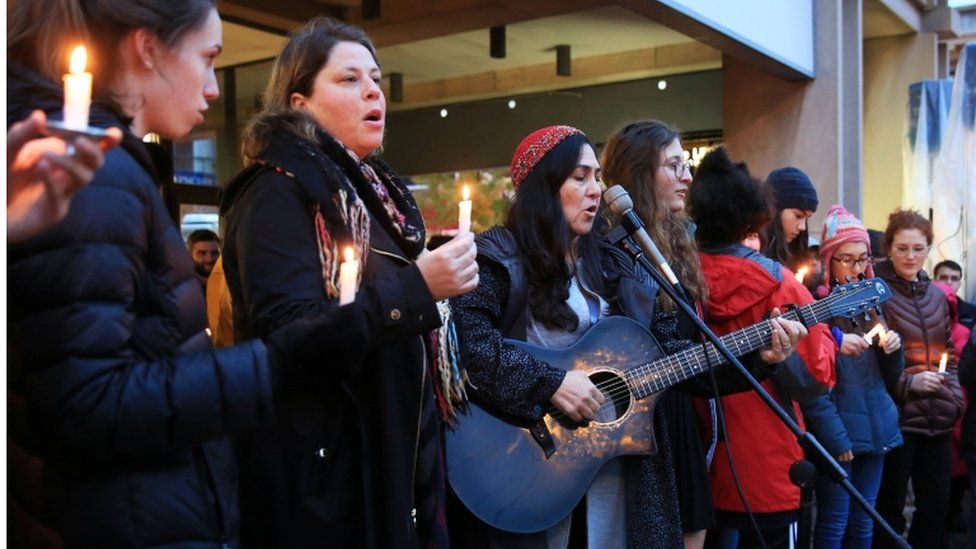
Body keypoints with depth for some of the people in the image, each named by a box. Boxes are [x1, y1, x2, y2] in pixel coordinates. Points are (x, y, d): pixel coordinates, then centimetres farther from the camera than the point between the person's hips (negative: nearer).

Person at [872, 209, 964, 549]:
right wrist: (908, 383, -18)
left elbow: (948, 354, 20)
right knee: (890, 507, 2)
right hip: (896, 417, -6)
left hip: (938, 419, 6)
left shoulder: (936, 295, 14)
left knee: (937, 504, 11)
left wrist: (954, 397, 8)